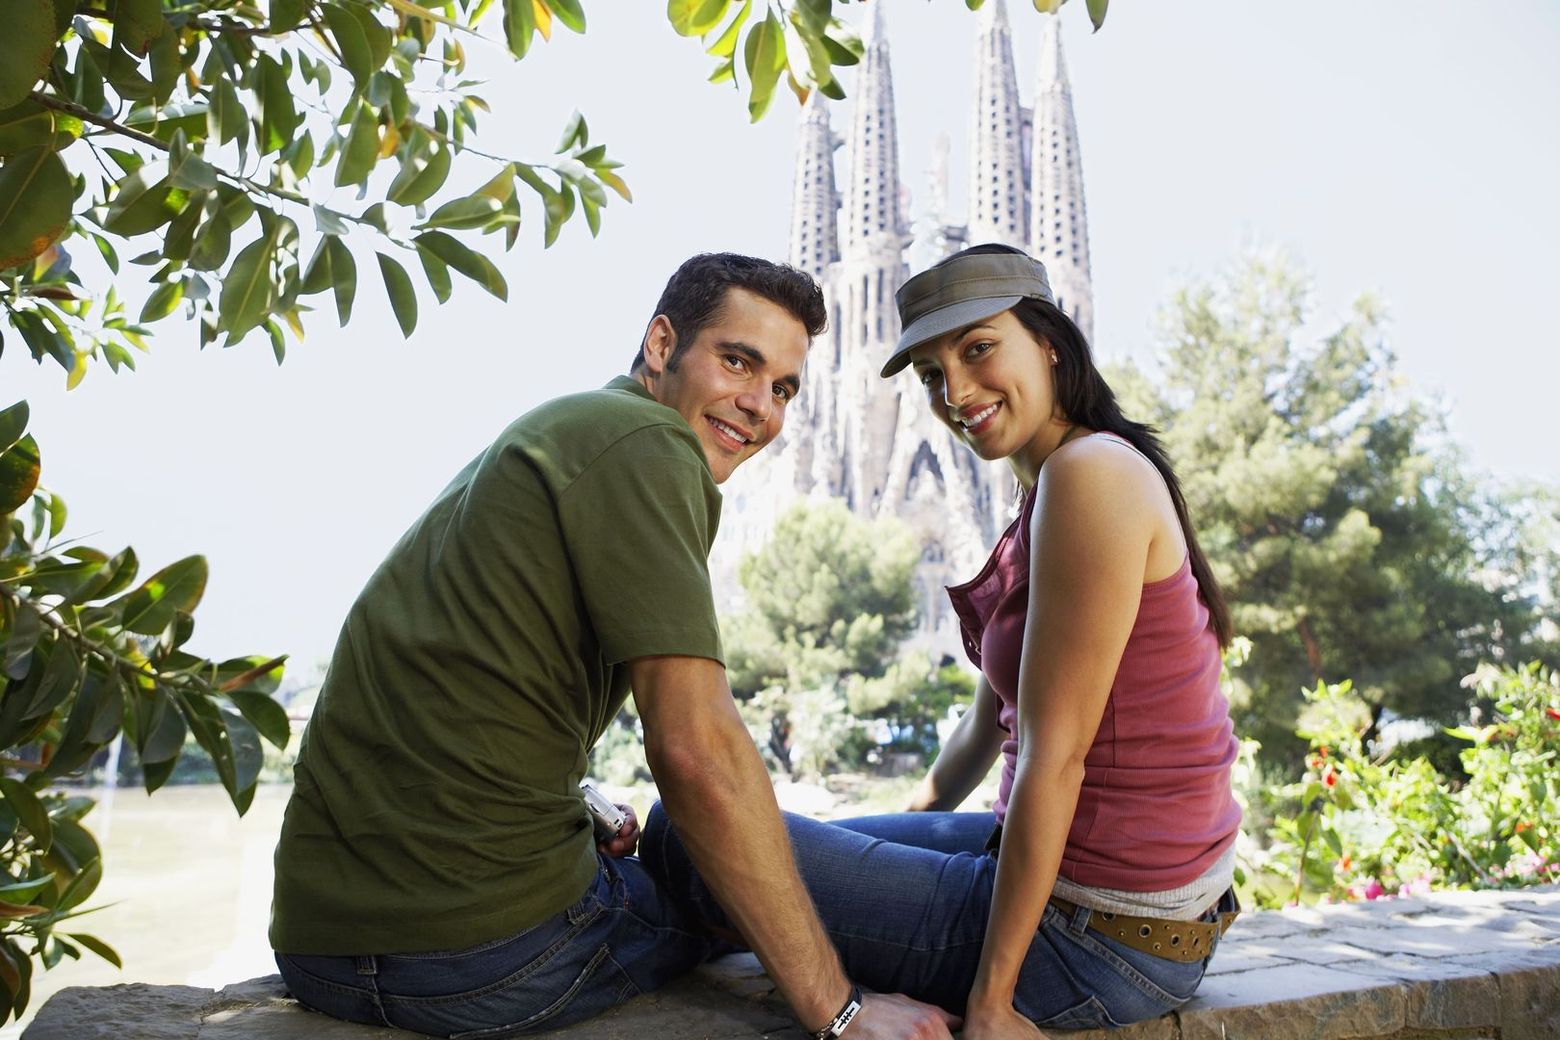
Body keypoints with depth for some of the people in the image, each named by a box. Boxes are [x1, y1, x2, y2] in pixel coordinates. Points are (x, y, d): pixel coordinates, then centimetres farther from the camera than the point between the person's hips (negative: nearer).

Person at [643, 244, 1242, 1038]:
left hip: (1096, 936, -10)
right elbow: (992, 719, 18)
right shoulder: (1044, 497, 11)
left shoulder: (1091, 471, -20)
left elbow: (1053, 758, -21)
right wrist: (903, 833, 27)